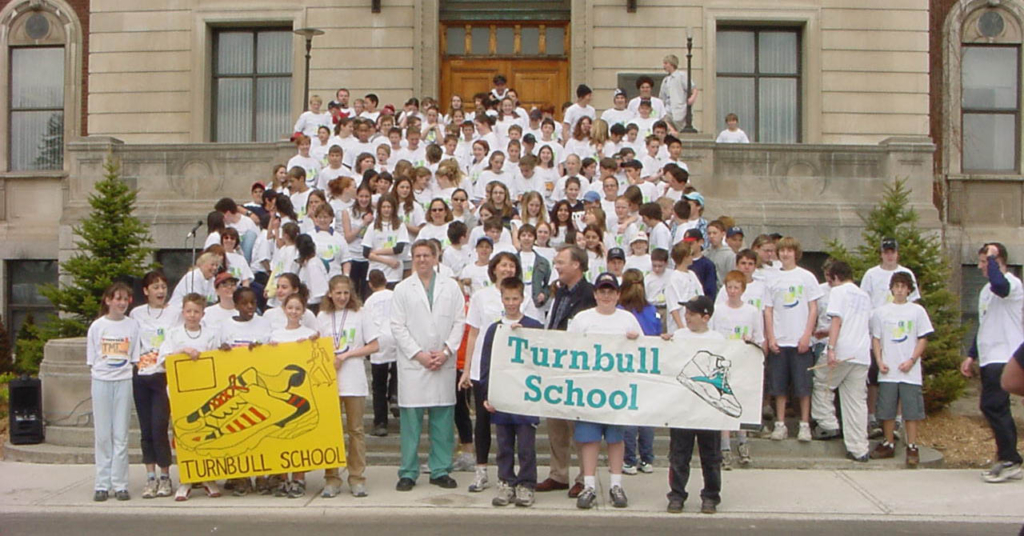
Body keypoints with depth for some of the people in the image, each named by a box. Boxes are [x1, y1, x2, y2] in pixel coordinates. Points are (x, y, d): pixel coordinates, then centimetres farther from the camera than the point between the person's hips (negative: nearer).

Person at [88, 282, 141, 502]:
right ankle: (102, 484, 10)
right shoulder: (97, 326, 4)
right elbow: (91, 360, 7)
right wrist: (97, 372, -5)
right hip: (101, 381, 0)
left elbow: (136, 358, 8)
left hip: (124, 381, 0)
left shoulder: (132, 325, 5)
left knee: (121, 435, 1)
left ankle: (120, 484, 6)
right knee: (102, 434, 3)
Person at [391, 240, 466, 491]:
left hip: (444, 364, 1)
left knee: (443, 419, 4)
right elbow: (397, 326, 1)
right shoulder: (402, 289, 7)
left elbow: (459, 321, 5)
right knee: (411, 419, -1)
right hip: (412, 364, -1)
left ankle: (440, 470, 14)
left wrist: (446, 351, -7)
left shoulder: (451, 286, 10)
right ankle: (408, 472, 8)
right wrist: (418, 354, -8)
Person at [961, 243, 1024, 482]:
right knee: (997, 409, 10)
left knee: (993, 406, -14)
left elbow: (999, 285, -37)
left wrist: (991, 258, -22)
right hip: (989, 359, 10)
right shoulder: (986, 290, 20)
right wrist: (971, 356, 21)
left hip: (1004, 357, -10)